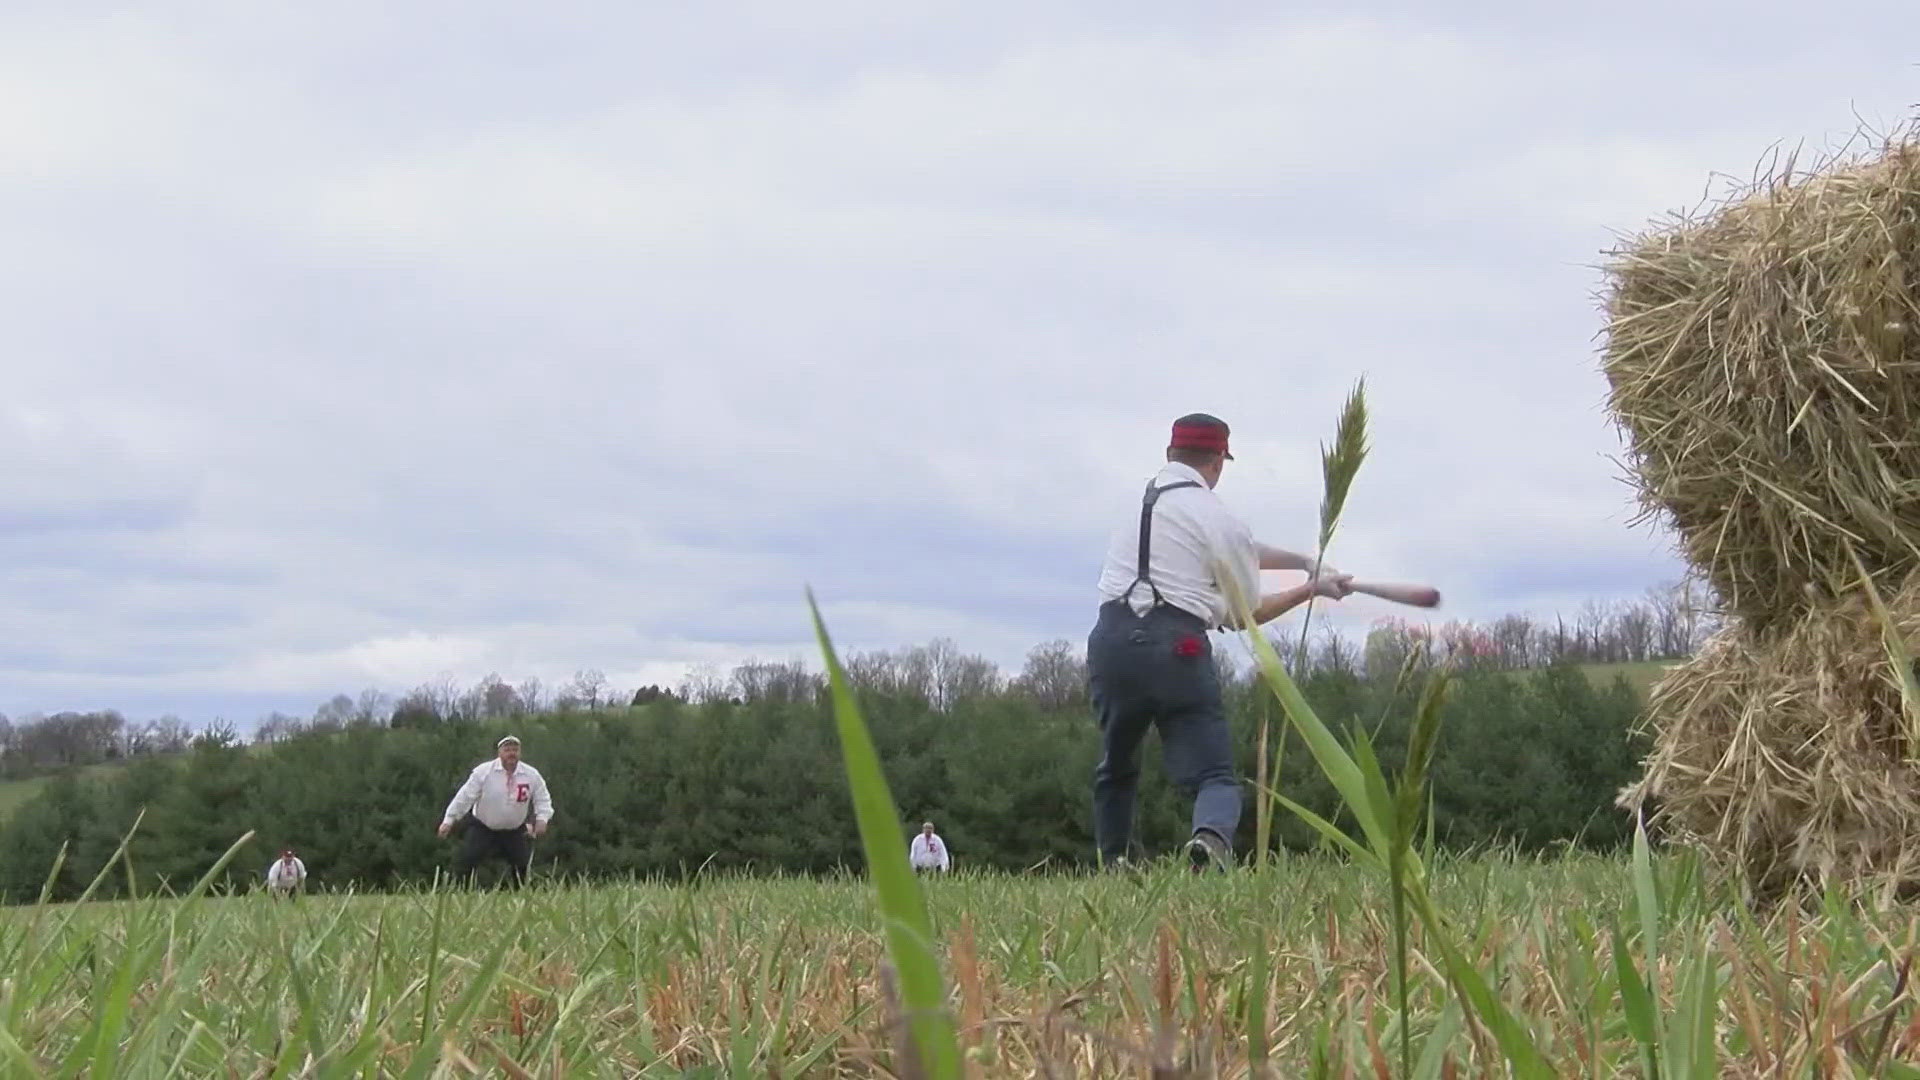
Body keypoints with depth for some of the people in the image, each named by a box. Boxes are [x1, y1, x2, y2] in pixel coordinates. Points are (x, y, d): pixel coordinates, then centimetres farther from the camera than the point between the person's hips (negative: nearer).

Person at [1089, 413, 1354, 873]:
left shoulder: (1142, 496, 18)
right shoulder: (1221, 520, 0)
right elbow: (1244, 615, 12)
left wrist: (1303, 561, 30)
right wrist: (1313, 588, 24)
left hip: (1112, 641, 5)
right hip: (1178, 648, -5)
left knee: (1116, 767, 25)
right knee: (1214, 776, -5)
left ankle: (1112, 865, 23)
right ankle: (1212, 838, -34)